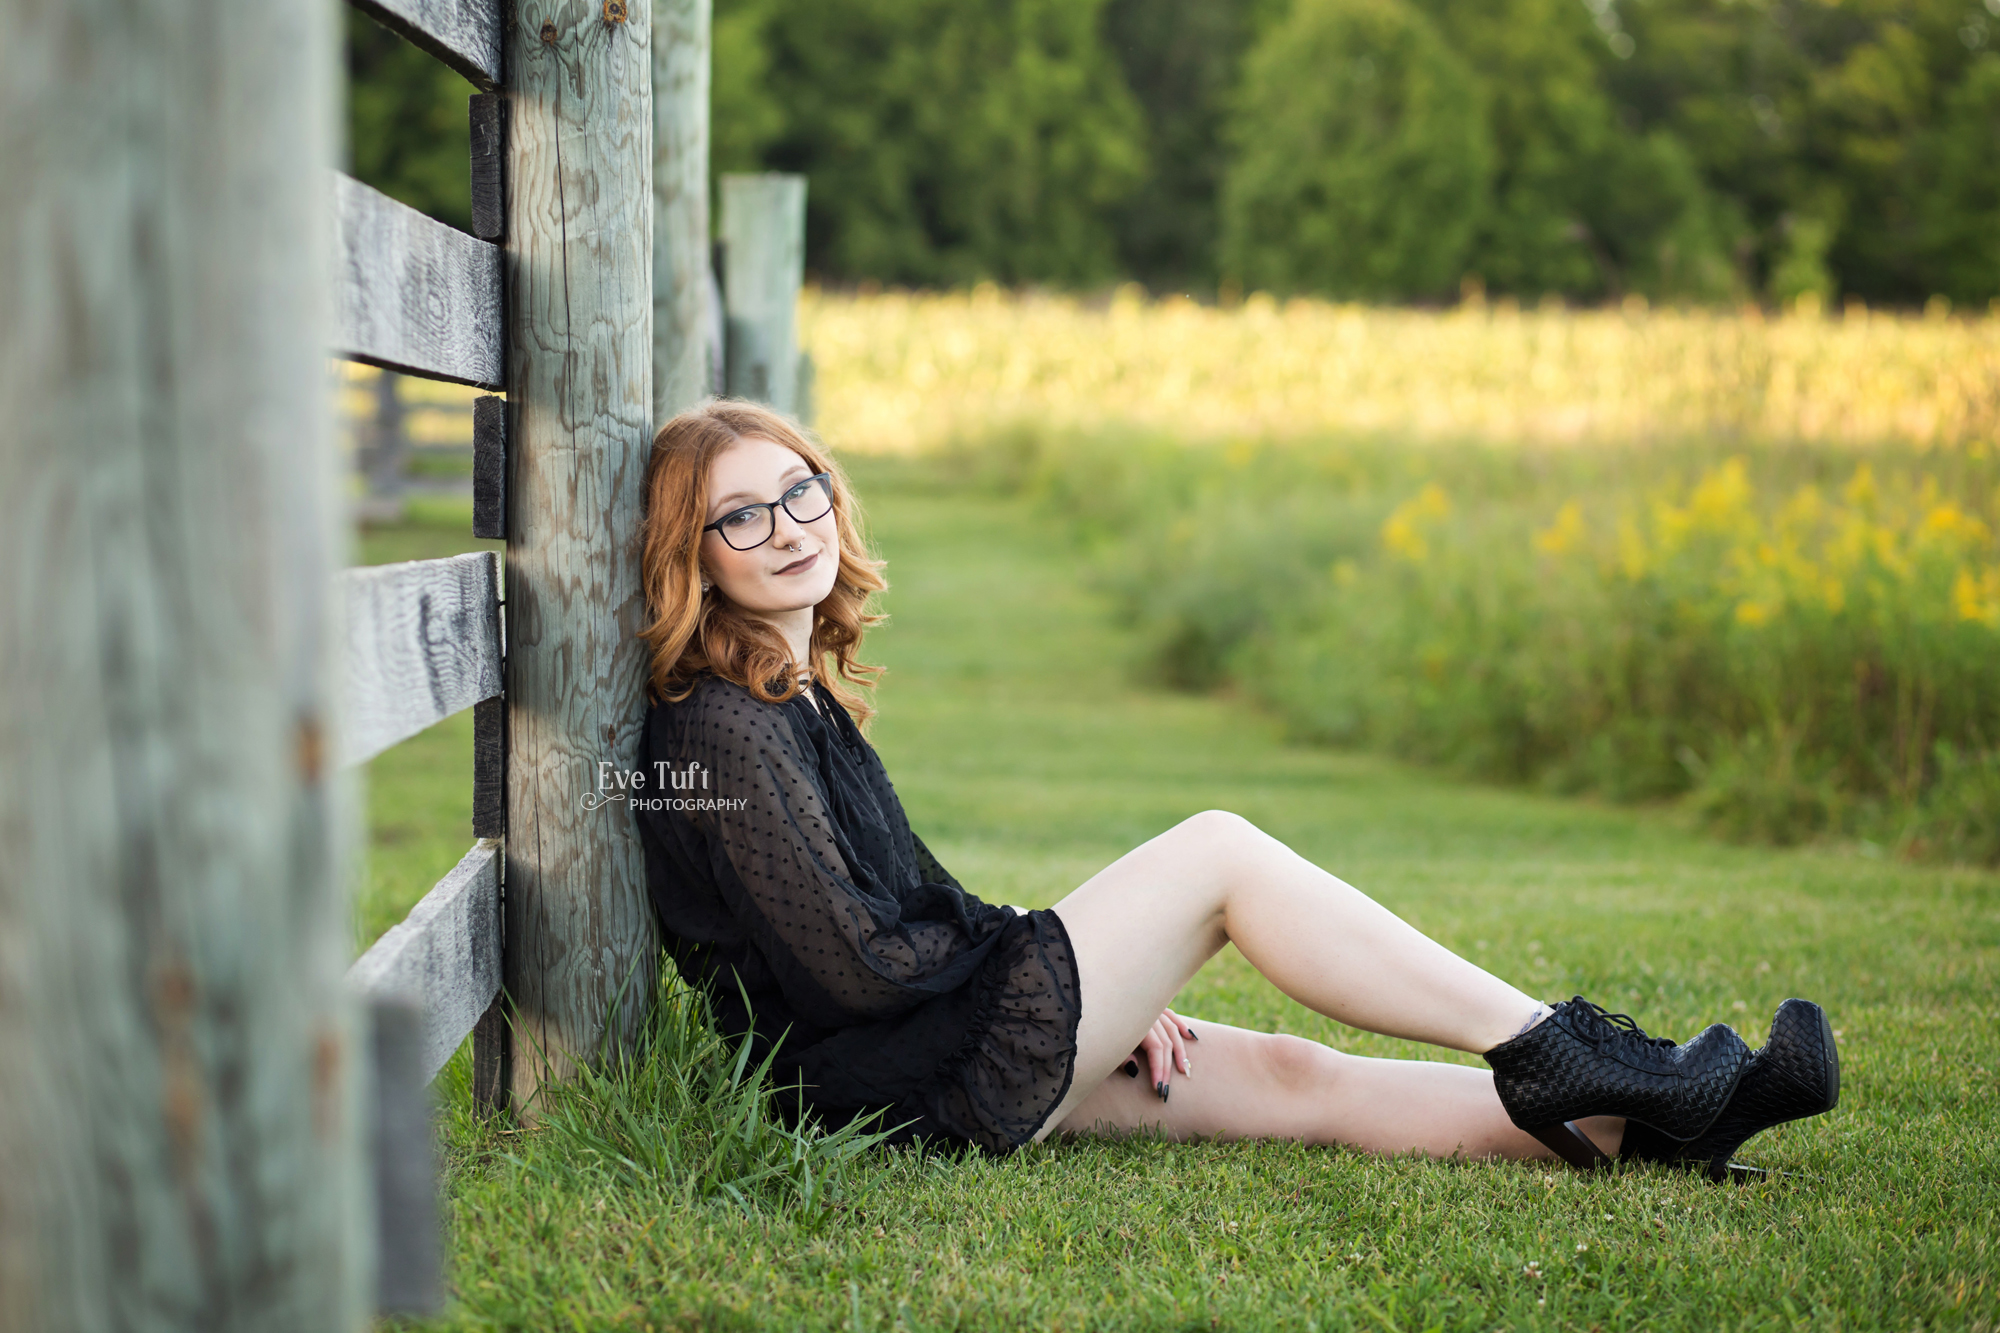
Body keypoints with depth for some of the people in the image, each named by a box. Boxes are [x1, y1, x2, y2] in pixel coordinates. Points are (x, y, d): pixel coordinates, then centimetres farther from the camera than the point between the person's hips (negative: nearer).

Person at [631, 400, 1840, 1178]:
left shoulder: (806, 700, 16)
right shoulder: (721, 731, -15)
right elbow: (851, 964, -19)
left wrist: (1115, 982, 7)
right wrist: (1036, 952, -4)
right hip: (915, 1090, -9)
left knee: (1294, 1077, 3)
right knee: (1219, 850, -9)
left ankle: (1643, 1128, 1)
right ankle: (1545, 1052, -5)